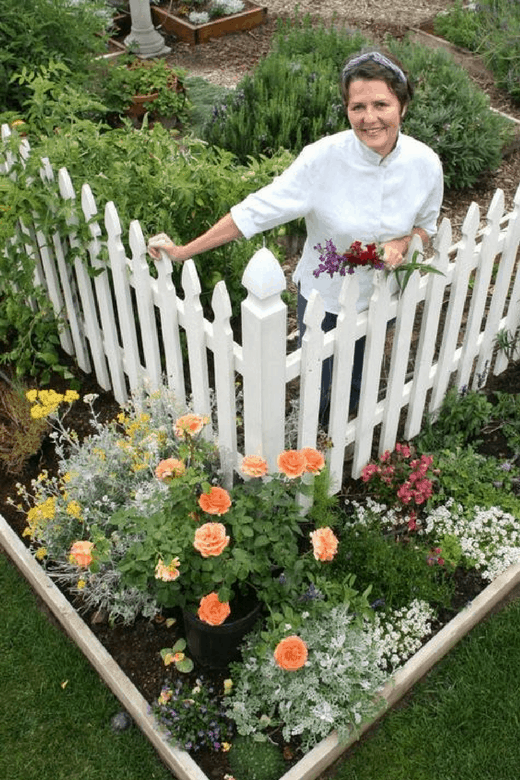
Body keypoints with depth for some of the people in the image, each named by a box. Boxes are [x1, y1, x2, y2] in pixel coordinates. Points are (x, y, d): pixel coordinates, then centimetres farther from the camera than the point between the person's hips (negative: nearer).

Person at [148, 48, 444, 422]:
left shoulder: (425, 164, -18)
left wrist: (401, 244, -24)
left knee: (356, 383, 28)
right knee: (315, 385, 19)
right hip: (323, 295, -2)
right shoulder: (323, 158, -28)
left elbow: (426, 226, 1)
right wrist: (184, 251, -23)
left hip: (381, 296, 3)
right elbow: (258, 210, -24)